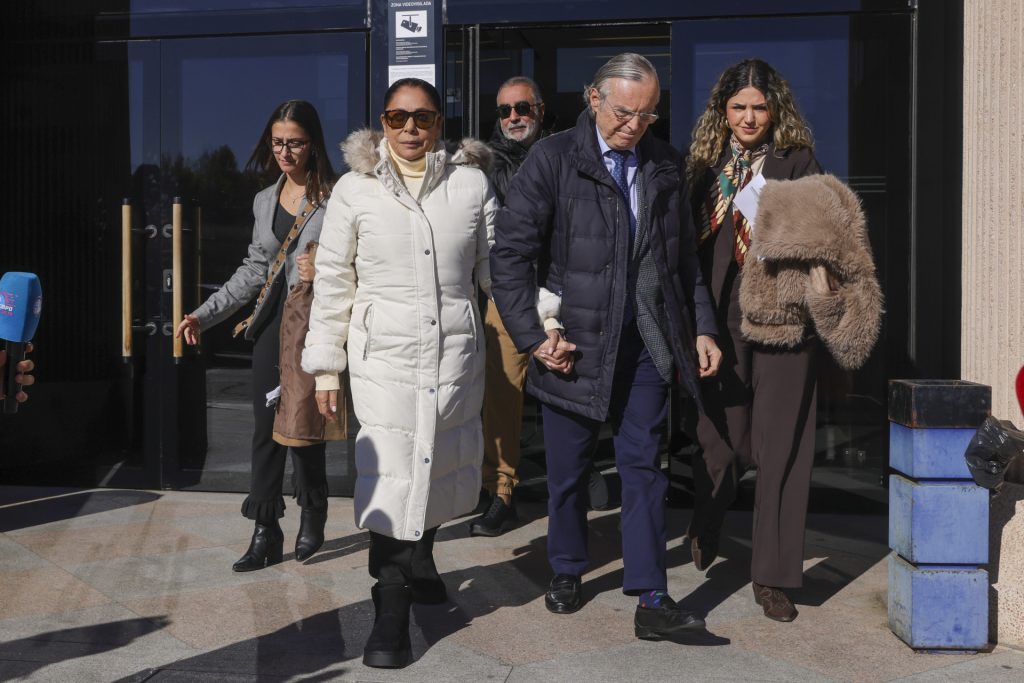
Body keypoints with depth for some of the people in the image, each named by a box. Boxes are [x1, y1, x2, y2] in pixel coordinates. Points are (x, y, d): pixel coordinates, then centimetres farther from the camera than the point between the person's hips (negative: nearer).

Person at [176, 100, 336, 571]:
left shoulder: (336, 197, -4)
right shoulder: (265, 200, 14)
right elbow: (253, 270, 17)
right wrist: (204, 314, 13)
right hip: (272, 323, 5)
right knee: (266, 427, 6)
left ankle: (312, 517, 25)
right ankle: (266, 532, 16)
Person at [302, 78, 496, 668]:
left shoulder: (472, 182, 2)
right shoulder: (355, 189, 0)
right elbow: (333, 282, 3)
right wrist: (326, 366, 3)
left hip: (456, 350, 2)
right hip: (385, 352, -2)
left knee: (440, 463, 15)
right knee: (391, 474, -6)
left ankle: (420, 561, 42)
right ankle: (391, 614, 6)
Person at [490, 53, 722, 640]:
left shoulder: (667, 166, 8)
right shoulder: (553, 160, -4)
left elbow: (686, 259, 15)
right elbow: (511, 253, -7)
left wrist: (703, 328, 8)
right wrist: (533, 335, -12)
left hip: (647, 344, 3)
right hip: (574, 343, -2)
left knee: (643, 466, 2)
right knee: (568, 469, 11)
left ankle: (652, 600, 7)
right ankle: (568, 573, 33)